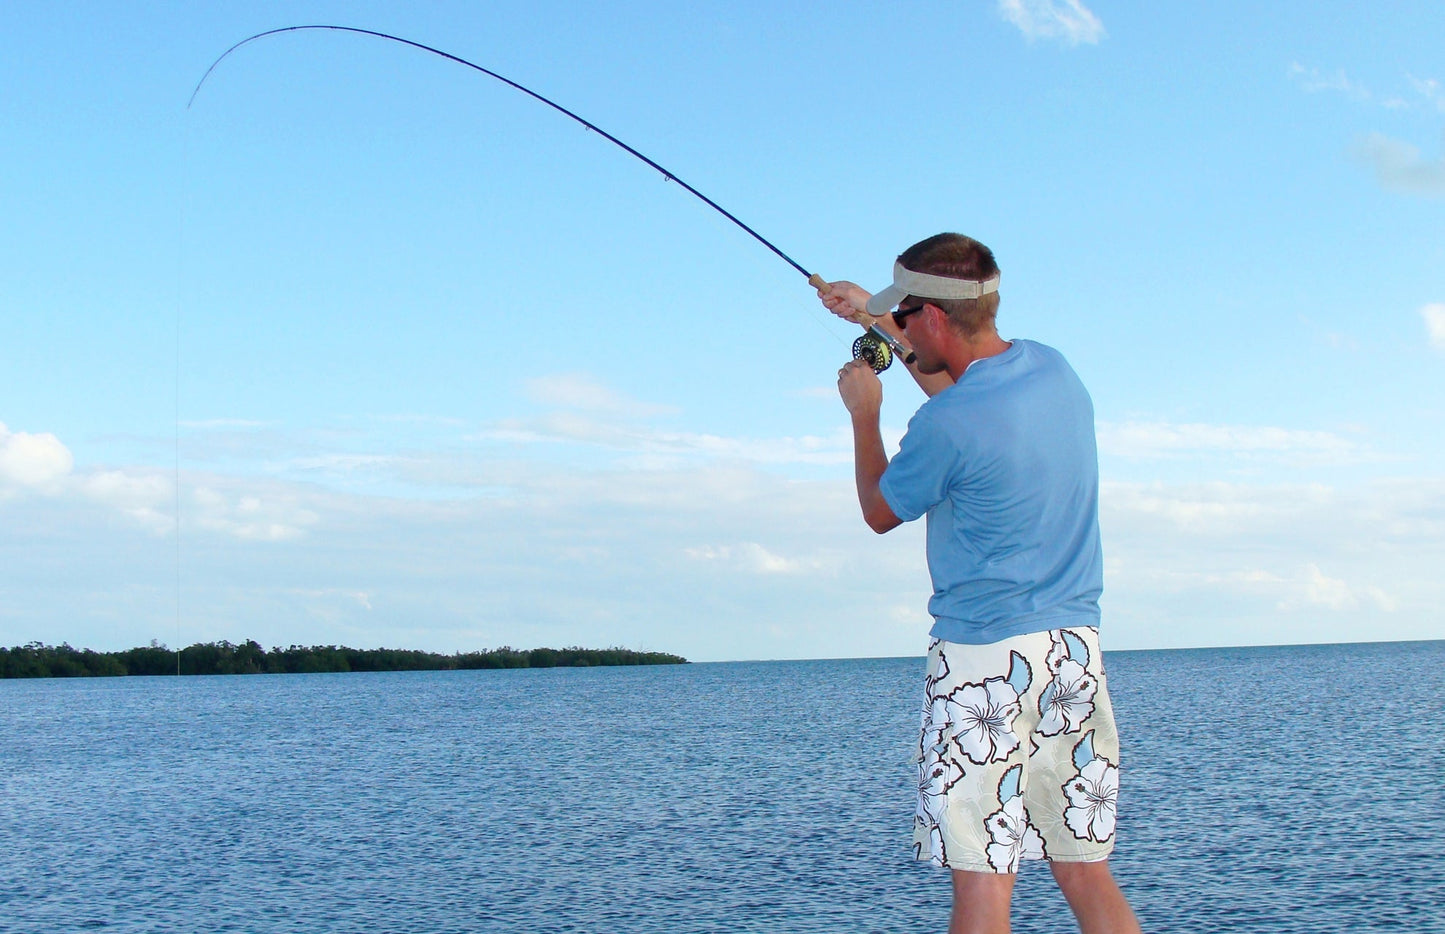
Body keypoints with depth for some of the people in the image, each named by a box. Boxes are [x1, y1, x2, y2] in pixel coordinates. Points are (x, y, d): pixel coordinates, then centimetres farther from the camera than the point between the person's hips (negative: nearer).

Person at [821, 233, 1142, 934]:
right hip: (1079, 644, 8)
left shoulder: (946, 426, -18)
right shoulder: (1051, 368, 6)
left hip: (985, 655, -8)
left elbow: (879, 512, 2)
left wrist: (864, 411, 15)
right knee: (1086, 871, 11)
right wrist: (875, 319, 31)